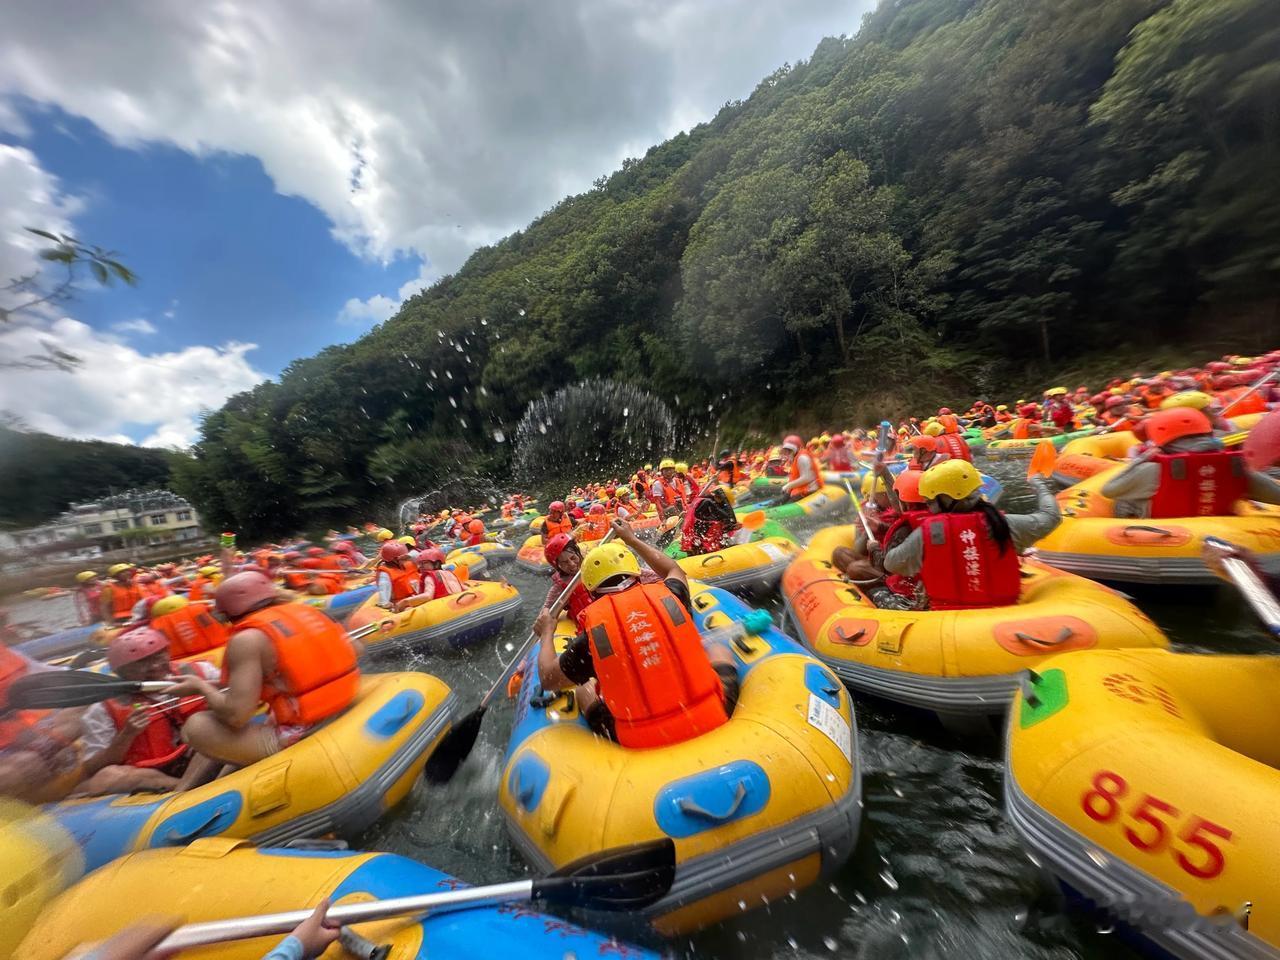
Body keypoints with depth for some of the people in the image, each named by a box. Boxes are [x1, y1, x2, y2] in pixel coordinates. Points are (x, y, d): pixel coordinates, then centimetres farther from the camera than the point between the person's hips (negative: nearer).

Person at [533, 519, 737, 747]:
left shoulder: (592, 631, -11)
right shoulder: (667, 594, -6)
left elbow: (549, 680, 5)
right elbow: (674, 571, 20)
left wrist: (546, 632, 22)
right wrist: (632, 539, 30)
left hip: (643, 742, -1)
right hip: (713, 718, 2)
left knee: (583, 690, 23)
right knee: (717, 649, 25)